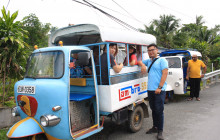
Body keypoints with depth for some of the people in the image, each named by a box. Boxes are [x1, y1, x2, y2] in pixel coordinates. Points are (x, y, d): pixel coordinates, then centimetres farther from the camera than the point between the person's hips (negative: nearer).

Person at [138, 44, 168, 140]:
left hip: (159, 90, -6)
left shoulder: (162, 60, -1)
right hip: (150, 89, 6)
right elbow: (139, 62, 31)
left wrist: (159, 87, -17)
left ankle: (160, 131, 5)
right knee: (153, 109, 14)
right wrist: (142, 65, 6)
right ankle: (155, 127, 27)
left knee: (159, 110, -5)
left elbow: (165, 73, -10)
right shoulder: (148, 61, 18)